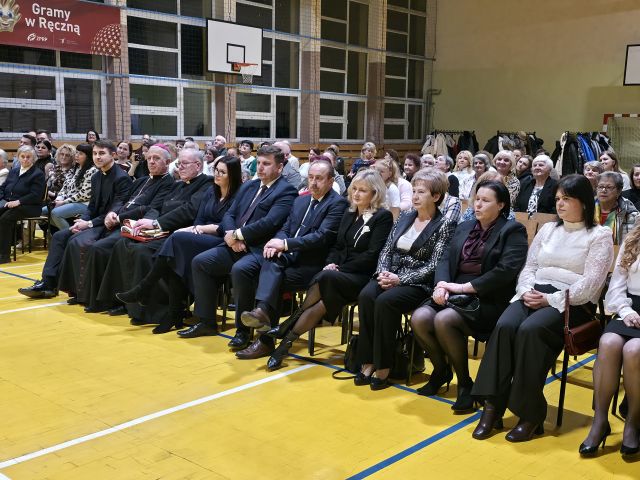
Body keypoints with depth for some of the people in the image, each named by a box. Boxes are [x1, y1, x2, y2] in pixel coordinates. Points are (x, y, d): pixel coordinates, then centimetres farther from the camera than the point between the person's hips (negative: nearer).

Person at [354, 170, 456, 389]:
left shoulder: (445, 225, -1)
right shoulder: (405, 217, 16)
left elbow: (434, 266, -10)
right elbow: (386, 250, 14)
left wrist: (401, 279, -18)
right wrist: (383, 272, -7)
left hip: (418, 284, -5)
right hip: (391, 277, 5)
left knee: (385, 301, -33)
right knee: (366, 296, -26)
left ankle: (383, 367, -21)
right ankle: (367, 362, -21)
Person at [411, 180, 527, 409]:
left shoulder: (513, 231, -1)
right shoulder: (464, 228, 19)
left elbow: (505, 271, -14)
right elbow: (446, 259, 12)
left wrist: (465, 287, -16)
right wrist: (442, 284, -10)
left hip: (489, 299, -6)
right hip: (454, 294, 6)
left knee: (443, 320, -32)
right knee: (419, 318, -21)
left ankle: (465, 383, -11)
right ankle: (442, 370, 7)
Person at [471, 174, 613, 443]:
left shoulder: (599, 235, 4)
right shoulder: (547, 229, 22)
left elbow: (590, 283, -7)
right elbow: (529, 267, 16)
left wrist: (551, 299, -16)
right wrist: (527, 291, -6)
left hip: (572, 303, -4)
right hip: (534, 295, 5)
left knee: (530, 330, -34)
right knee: (504, 326, -28)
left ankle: (530, 413, -25)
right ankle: (492, 406, -26)